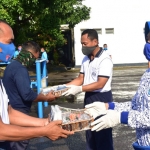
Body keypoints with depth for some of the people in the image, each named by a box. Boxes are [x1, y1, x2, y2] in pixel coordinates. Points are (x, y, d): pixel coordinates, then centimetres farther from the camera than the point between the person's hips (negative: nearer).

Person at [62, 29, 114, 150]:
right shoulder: (86, 59, 7)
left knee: (103, 134, 2)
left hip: (102, 98, -8)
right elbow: (80, 79, 9)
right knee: (90, 131, 18)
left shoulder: (105, 60, -18)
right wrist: (63, 86, -4)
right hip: (89, 97, 8)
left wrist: (79, 89, -27)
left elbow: (100, 84, -22)